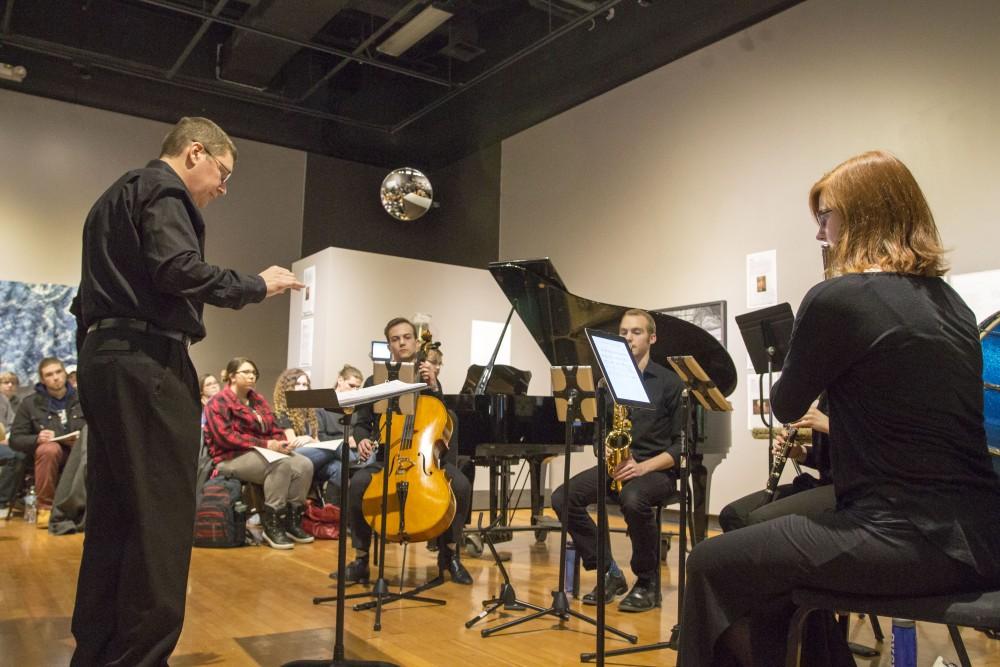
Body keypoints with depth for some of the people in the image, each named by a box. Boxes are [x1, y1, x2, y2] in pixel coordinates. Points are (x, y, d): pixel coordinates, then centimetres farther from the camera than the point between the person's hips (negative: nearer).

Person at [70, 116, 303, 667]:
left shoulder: (117, 196, 27)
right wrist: (256, 285, -9)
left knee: (113, 516, 11)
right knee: (161, 518, -7)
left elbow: (122, 278, 22)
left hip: (103, 356, 10)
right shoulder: (162, 189, -4)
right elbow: (177, 270, -20)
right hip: (145, 361, -10)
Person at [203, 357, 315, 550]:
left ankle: (292, 520, -12)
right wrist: (266, 444, -24)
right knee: (282, 465, -35)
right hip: (232, 458, -7)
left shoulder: (259, 400, 17)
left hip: (264, 454, 7)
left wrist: (283, 443, -10)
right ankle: (271, 525, -27)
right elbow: (226, 437, -17)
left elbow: (275, 430, 16)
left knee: (304, 464, -21)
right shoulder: (219, 402, -4)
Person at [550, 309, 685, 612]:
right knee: (562, 498, -20)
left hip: (657, 468, -4)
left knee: (633, 499, -38)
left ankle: (648, 582, -12)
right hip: (616, 464, 4)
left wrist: (644, 466, -18)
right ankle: (610, 573, -7)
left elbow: (681, 443, -4)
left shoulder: (670, 382, 1)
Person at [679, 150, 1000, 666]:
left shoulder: (836, 299, -14)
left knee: (711, 565, 5)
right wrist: (829, 425, 32)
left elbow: (785, 406, 1)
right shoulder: (950, 301, 11)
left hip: (908, 538, -9)